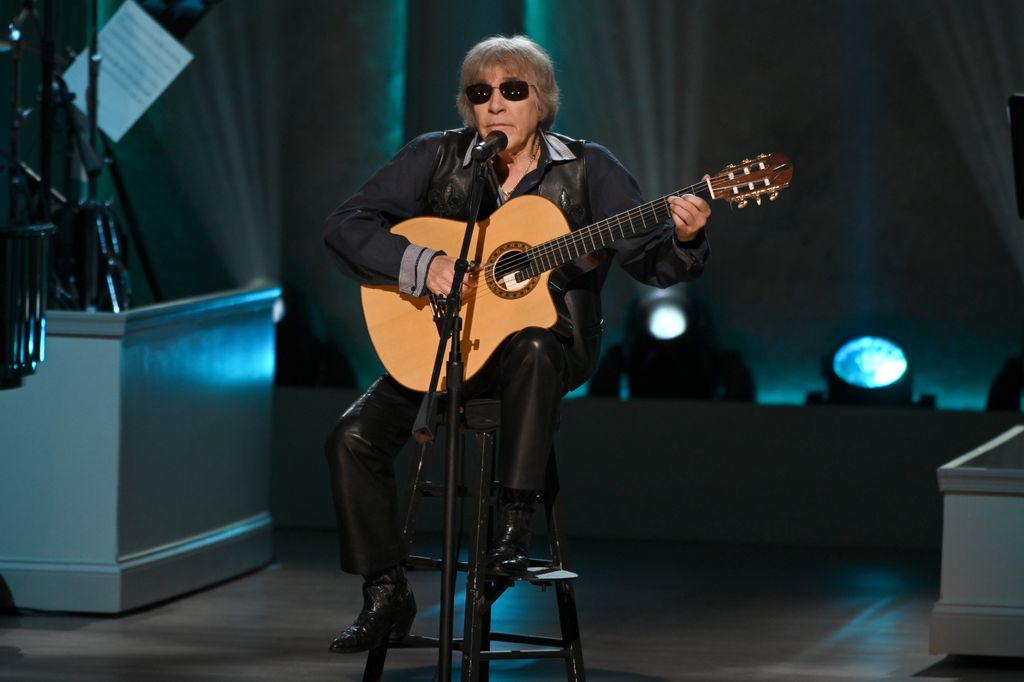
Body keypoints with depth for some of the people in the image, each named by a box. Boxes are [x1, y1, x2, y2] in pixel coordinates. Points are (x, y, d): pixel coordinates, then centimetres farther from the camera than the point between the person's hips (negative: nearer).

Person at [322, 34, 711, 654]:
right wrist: (423, 265, -22)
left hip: (553, 341, -3)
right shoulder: (436, 158, 1)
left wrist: (683, 240, -30)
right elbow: (346, 226, -7)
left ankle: (514, 528, -30)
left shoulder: (587, 169, -2)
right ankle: (386, 594, 0)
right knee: (354, 437, -15)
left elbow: (652, 260, -7)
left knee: (532, 350, -39)